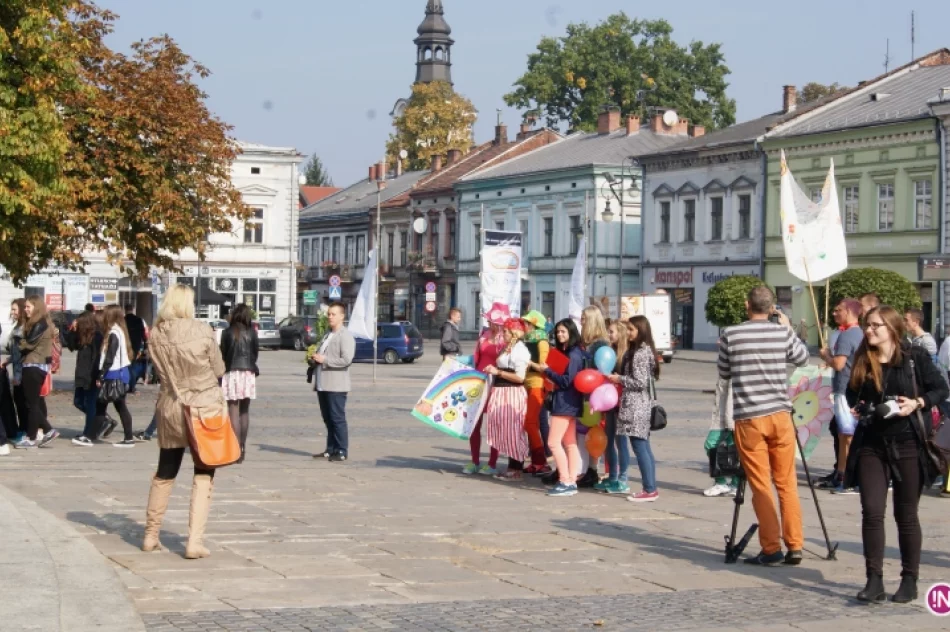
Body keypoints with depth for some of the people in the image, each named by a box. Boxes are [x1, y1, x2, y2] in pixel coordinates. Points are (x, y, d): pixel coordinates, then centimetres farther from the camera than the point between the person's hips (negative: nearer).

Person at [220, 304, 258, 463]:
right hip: (248, 373, 3)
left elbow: (223, 355, -4)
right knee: (244, 411, 14)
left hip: (231, 373, -3)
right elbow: (255, 354, 5)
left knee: (233, 412, -3)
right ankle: (242, 447, 19)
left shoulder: (228, 333, -5)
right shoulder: (252, 333, 1)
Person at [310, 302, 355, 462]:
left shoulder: (345, 336, -9)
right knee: (328, 419, 12)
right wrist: (315, 357, 12)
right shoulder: (327, 335, 19)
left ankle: (342, 451, 1)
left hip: (336, 385, -8)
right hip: (323, 384, 8)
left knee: (337, 419, -4)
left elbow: (347, 359, -19)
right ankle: (331, 449, 18)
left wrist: (324, 359, -17)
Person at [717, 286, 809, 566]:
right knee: (787, 484, 10)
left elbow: (724, 373, 10)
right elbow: (803, 358, 19)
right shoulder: (782, 333, 0)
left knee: (761, 487, 2)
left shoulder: (730, 335, -4)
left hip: (748, 418, -2)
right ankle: (794, 546, 11)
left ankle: (771, 549, 0)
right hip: (780, 415, 2)